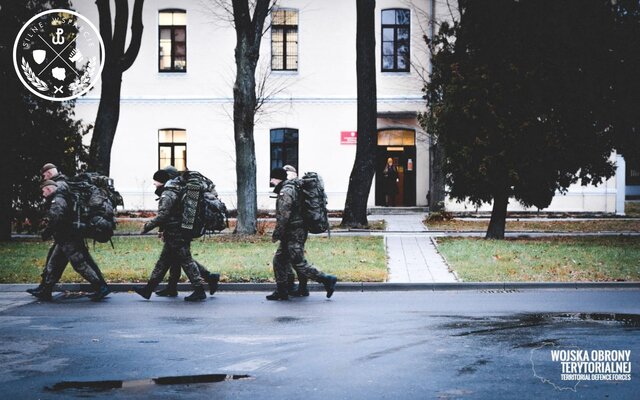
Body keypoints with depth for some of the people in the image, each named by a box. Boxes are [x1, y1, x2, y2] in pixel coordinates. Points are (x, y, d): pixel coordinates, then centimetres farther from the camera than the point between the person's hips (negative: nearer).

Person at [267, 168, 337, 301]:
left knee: (299, 264, -7)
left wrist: (276, 235, -13)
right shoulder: (292, 188, 16)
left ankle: (327, 280, -2)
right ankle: (281, 291, 16)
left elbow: (283, 217, -22)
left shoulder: (285, 191, -16)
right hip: (292, 234, 11)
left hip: (294, 234, -11)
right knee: (278, 261, 13)